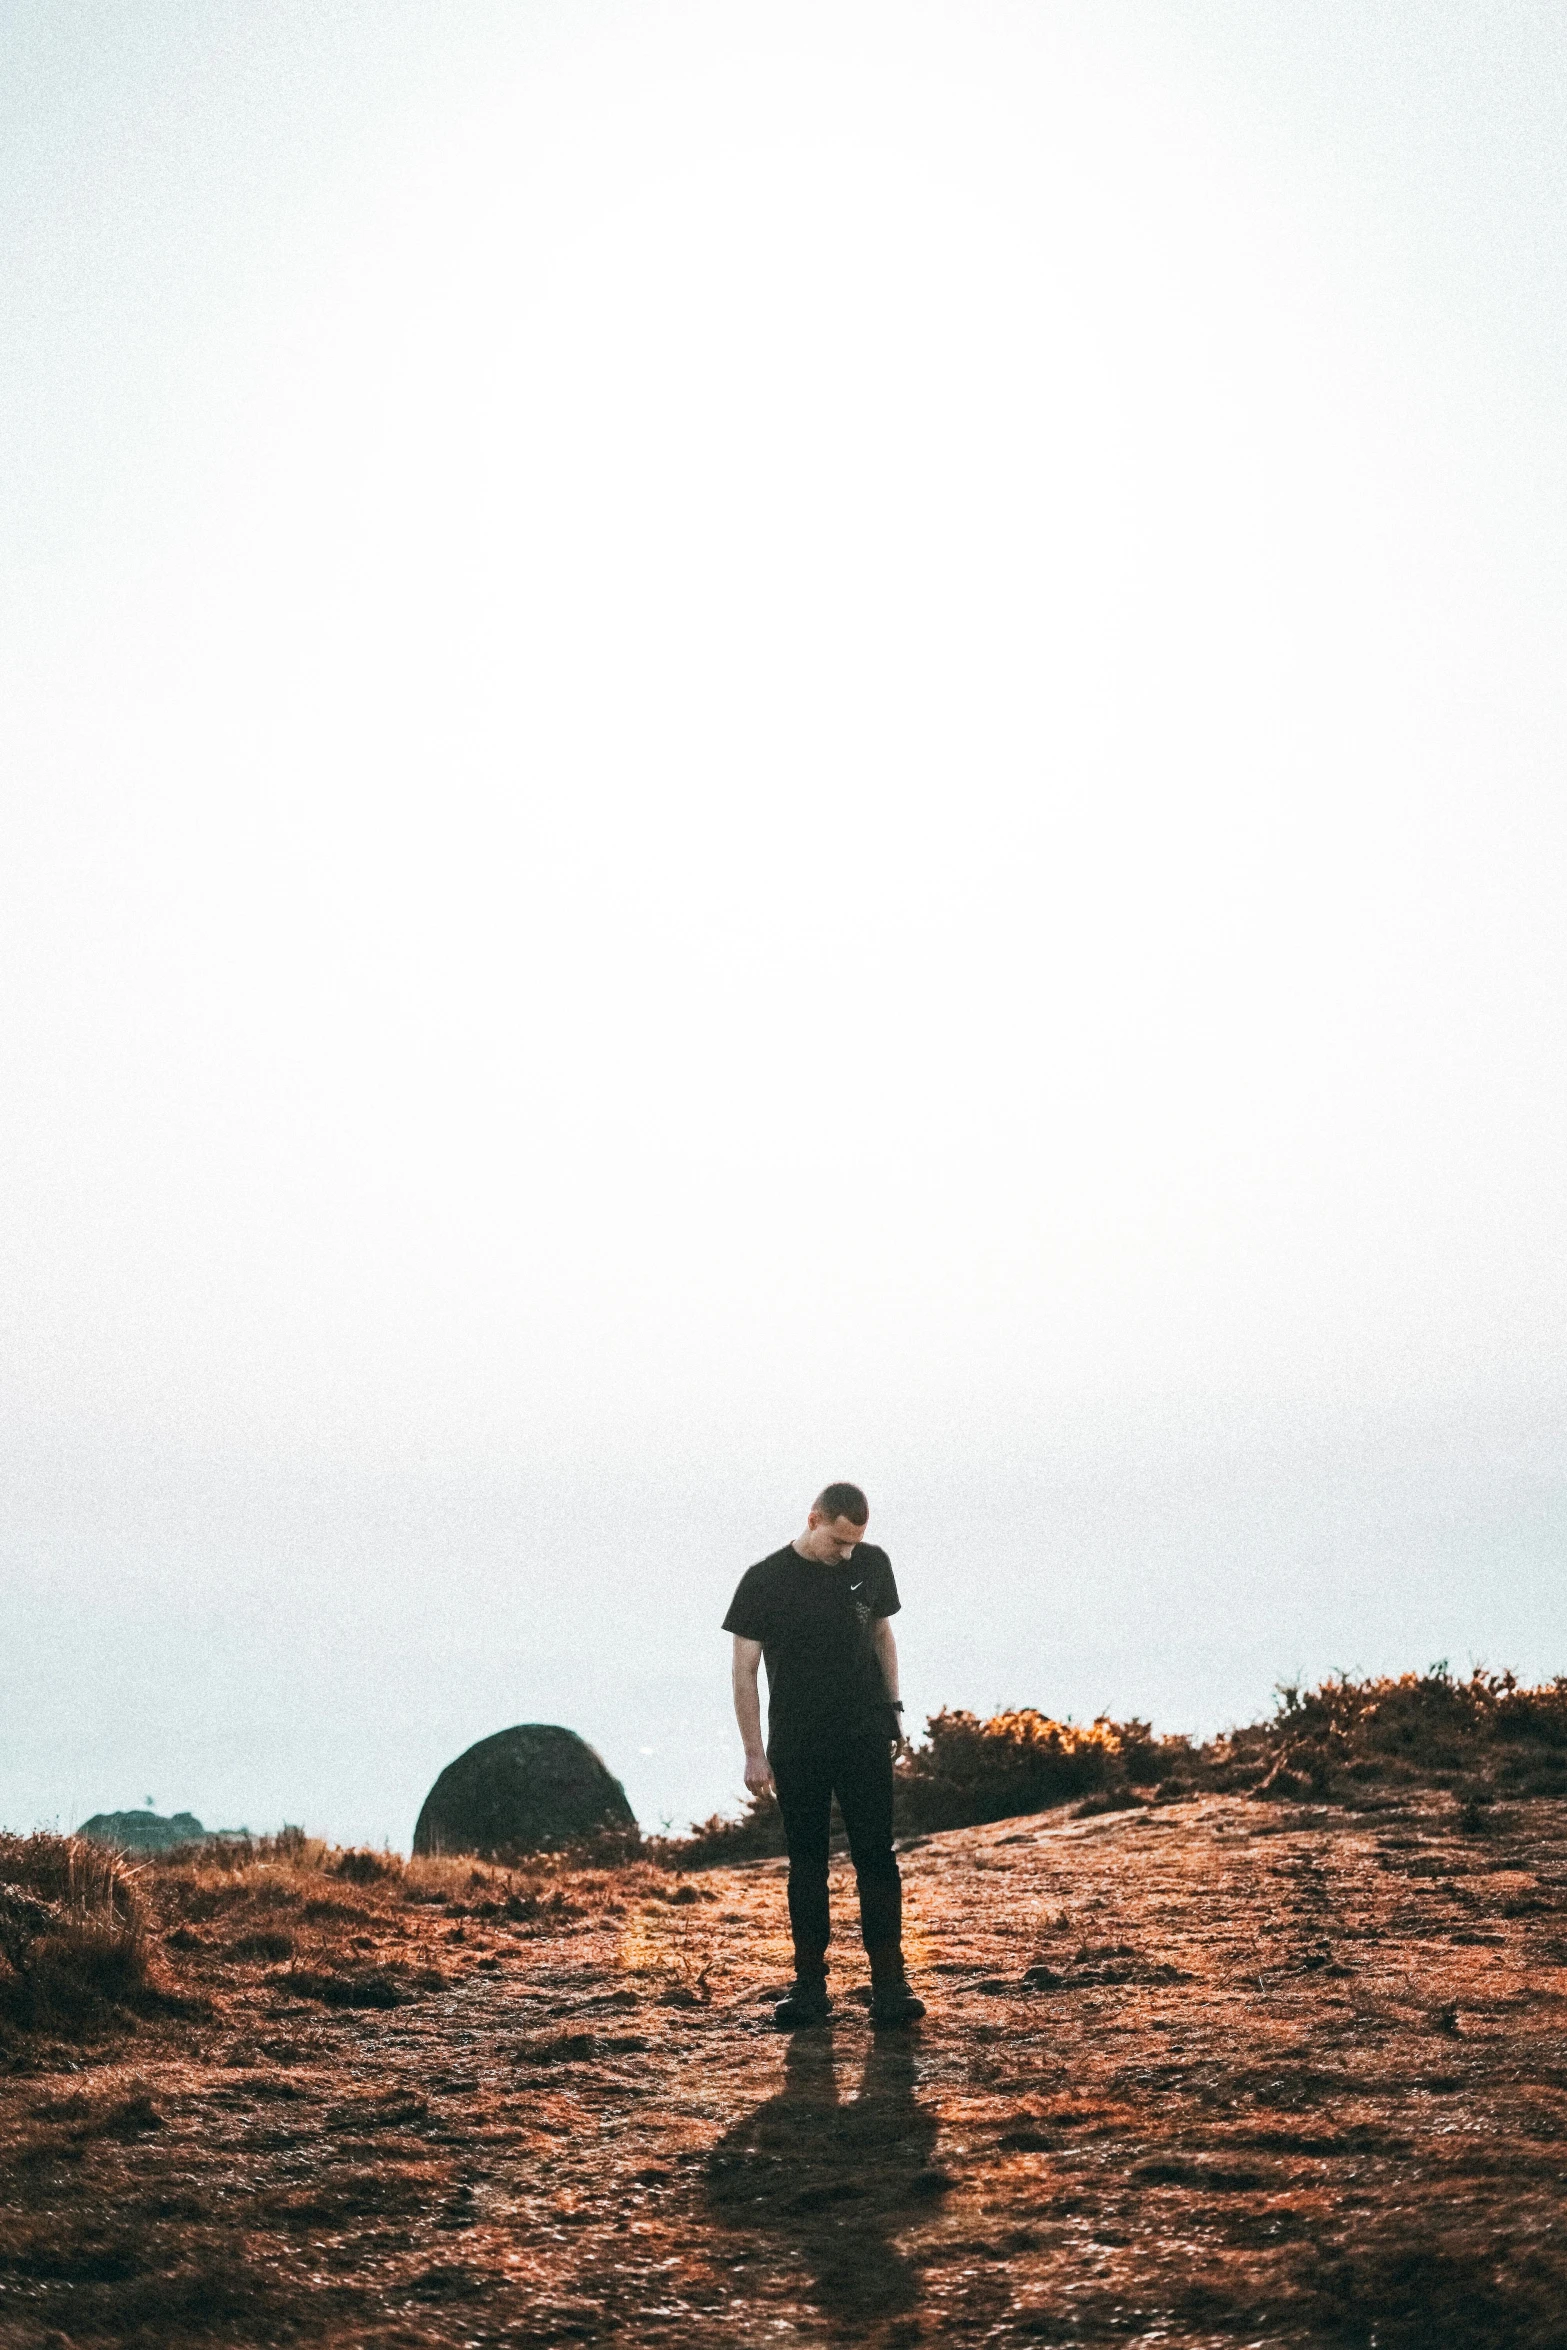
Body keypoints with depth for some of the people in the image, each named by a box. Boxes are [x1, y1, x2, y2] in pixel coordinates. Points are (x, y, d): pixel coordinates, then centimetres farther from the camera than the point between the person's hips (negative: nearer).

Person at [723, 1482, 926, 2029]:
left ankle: (889, 1984, -3)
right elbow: (744, 1668, -4)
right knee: (806, 1861, 4)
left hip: (865, 1737, 1)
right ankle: (810, 1987, 11)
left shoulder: (871, 1564, 2)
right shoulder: (766, 1579, -8)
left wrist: (893, 1707, 12)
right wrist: (755, 1753, -7)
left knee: (875, 1856, -4)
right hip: (797, 1745, -1)